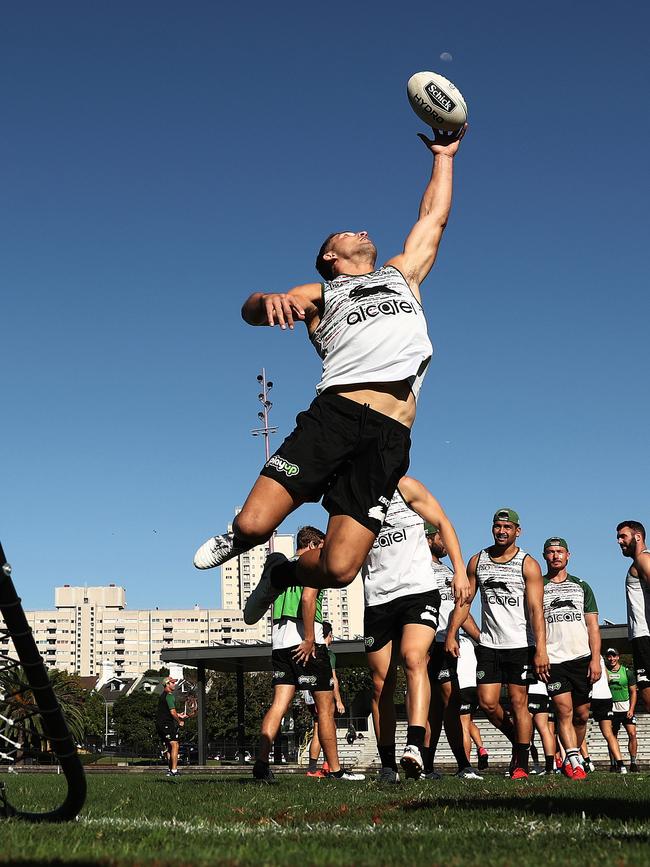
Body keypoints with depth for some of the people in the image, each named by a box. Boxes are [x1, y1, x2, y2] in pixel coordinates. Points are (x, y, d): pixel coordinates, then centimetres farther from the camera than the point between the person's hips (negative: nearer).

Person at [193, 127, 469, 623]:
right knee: (253, 525, -17)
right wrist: (269, 301, -19)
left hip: (390, 436, 2)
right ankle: (241, 539, 22)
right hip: (335, 414, -1)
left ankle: (283, 574, 21)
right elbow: (250, 310, 3)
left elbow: (435, 216, 40)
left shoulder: (402, 274, 33)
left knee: (338, 569, -14)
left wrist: (444, 156, 46)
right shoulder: (320, 294, 22)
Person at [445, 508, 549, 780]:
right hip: (488, 644, 4)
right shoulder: (477, 561, 7)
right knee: (487, 703, -1)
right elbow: (464, 602, 10)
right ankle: (517, 741, 25)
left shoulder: (528, 564, -4)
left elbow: (536, 609, -12)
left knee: (518, 702, -3)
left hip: (521, 645, -4)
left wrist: (541, 650, -21)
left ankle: (522, 765, 6)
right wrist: (451, 634, -2)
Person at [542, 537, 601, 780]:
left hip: (582, 658, 2)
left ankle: (572, 757, 18)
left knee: (581, 715, 3)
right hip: (553, 660, -2)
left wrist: (595, 659, 0)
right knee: (564, 710, -12)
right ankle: (574, 760, -12)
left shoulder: (581, 587, 15)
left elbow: (592, 626, 11)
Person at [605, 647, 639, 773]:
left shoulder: (627, 672, 5)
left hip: (626, 709, 0)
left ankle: (633, 761, -4)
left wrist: (631, 709, -4)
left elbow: (633, 692, 5)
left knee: (632, 734, -10)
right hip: (611, 709, 0)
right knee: (612, 737, 1)